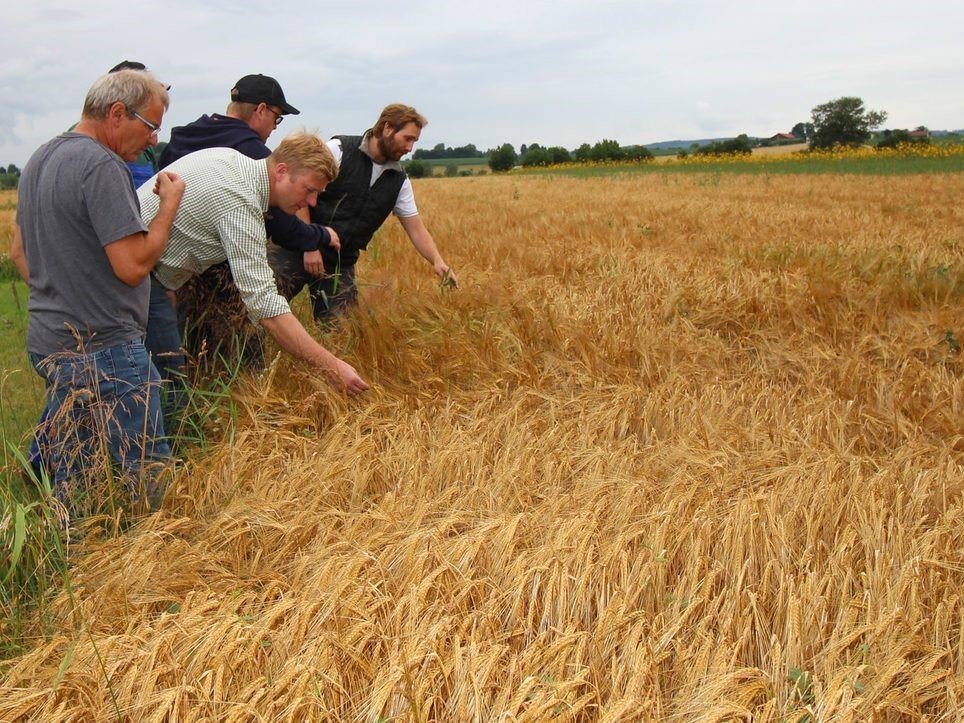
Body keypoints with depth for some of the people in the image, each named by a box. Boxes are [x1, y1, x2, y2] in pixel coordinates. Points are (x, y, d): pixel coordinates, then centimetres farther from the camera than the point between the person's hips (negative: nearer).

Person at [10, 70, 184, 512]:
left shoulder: (40, 159, 14)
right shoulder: (103, 166, -17)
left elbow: (19, 251, 21)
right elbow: (132, 265, -21)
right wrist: (169, 204, -10)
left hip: (47, 341, 10)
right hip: (103, 349, -10)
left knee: (66, 474, 20)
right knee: (145, 473, -2)